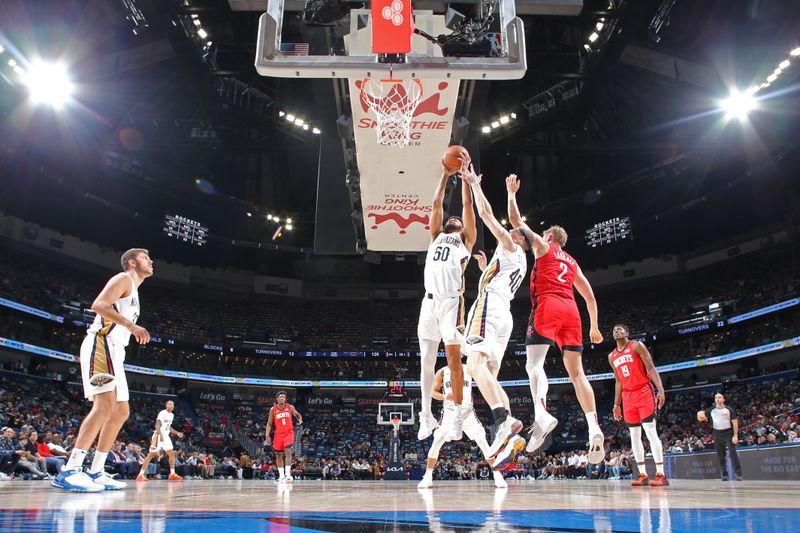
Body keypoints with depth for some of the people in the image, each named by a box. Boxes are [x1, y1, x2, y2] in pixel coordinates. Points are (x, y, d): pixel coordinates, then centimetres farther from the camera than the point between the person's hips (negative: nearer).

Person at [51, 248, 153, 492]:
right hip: (100, 344, -11)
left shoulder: (133, 291, 27)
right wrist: (131, 325, -20)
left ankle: (95, 472, 10)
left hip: (113, 351, 11)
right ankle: (69, 471, -24)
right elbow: (98, 305, -17)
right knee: (106, 404, -22)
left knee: (121, 412, 7)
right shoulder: (124, 279, -1)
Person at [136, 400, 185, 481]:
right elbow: (157, 425, -20)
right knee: (151, 455, -9)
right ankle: (141, 475, -6)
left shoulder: (172, 415, 14)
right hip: (158, 435, -8)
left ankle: (172, 474, 7)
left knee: (172, 454, 2)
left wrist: (177, 433, 14)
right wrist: (160, 435, -33)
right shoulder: (162, 413, -12)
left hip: (166, 436, 8)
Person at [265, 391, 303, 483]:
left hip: (289, 432, -2)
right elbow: (269, 423, 1)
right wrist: (267, 436, -8)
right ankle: (281, 475, 17)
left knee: (288, 451, -17)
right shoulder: (273, 409, -3)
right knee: (279, 454, 7)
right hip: (278, 434, 2)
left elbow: (297, 414, 12)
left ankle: (288, 474, -23)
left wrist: (300, 419, -11)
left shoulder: (290, 407, -4)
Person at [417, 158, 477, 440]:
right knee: (426, 359, 3)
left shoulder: (466, 241, 19)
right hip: (429, 301, 4)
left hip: (451, 301, -4)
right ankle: (426, 416, 9)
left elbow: (467, 204, 15)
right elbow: (437, 203, 26)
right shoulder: (436, 237, 28)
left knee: (453, 357, -7)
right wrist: (445, 173, 29)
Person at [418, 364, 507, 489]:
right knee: (436, 442, -10)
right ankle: (428, 477, 2)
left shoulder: (468, 370, 2)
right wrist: (445, 396, -17)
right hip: (449, 413, 0)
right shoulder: (442, 372, 1)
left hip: (467, 412, 0)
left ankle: (497, 475, 1)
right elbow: (433, 392, 3)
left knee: (482, 441, -8)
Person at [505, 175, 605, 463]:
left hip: (547, 306, -5)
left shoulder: (542, 246, 15)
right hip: (570, 310, 6)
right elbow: (590, 296, 26)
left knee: (534, 362, -15)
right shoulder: (572, 262, 29)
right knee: (576, 371, 3)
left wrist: (511, 192, 28)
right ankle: (594, 429, -8)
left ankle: (542, 414, -39)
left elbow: (515, 220, 16)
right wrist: (594, 326, 32)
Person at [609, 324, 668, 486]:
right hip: (628, 396, 6)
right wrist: (616, 404, 14)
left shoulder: (636, 346, -2)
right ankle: (643, 475, 6)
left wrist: (660, 390, -22)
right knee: (634, 435, 3)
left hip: (644, 392, -6)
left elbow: (651, 368, -9)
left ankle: (661, 475, -13)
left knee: (650, 432, -12)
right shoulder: (612, 356, 15)